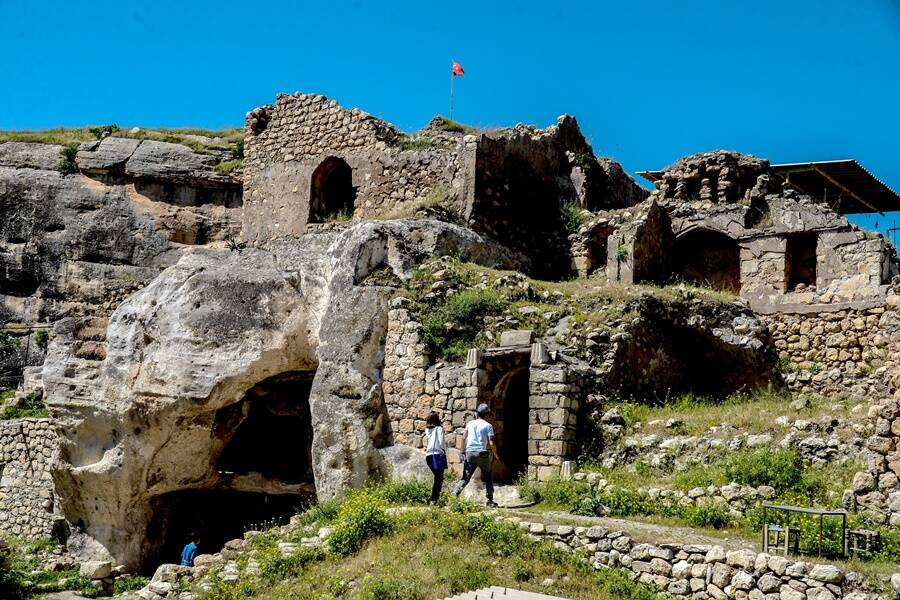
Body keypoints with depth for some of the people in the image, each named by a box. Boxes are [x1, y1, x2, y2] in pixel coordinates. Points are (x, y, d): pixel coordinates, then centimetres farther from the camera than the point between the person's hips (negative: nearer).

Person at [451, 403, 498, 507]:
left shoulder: (470, 423, 8)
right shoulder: (488, 425, -2)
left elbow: (464, 438, 8)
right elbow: (491, 443, -7)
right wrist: (495, 454, 7)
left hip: (470, 453, 2)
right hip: (482, 454, -2)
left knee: (465, 477, 3)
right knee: (488, 477, 13)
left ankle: (455, 493, -18)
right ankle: (490, 501, 11)